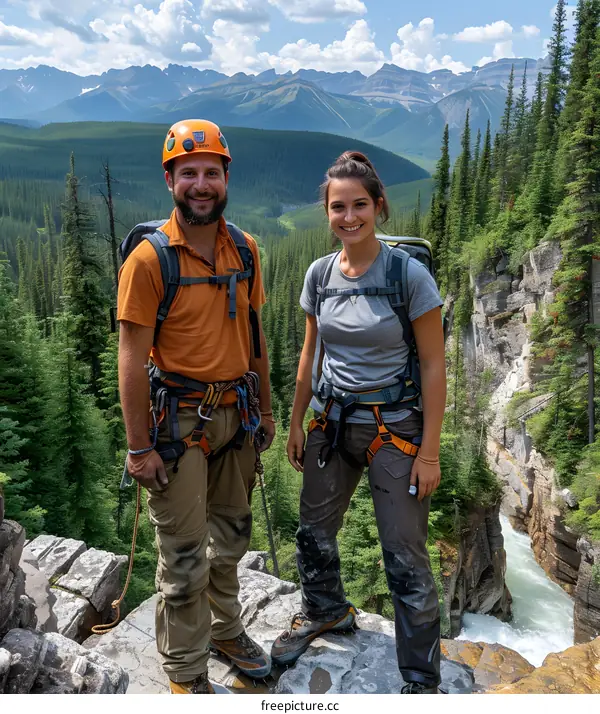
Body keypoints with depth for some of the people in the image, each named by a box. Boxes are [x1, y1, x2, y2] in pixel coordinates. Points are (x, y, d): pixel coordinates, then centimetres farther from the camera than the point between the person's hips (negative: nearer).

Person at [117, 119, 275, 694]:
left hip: (236, 414, 6)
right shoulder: (149, 259, -13)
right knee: (184, 557, 5)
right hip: (178, 419, -5)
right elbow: (131, 356, -14)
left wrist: (264, 408, 13)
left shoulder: (245, 250, 4)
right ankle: (185, 674, 28)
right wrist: (139, 447, -14)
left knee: (230, 537, 21)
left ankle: (225, 628, 45)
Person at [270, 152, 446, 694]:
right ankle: (325, 611, 50)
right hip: (332, 420, 5)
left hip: (394, 425, -4)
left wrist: (429, 453, -12)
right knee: (314, 533, 19)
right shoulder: (320, 274, 1)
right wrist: (297, 424, 11)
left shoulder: (409, 275, -14)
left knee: (405, 558, 3)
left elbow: (433, 366, -11)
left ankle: (421, 679, 27)